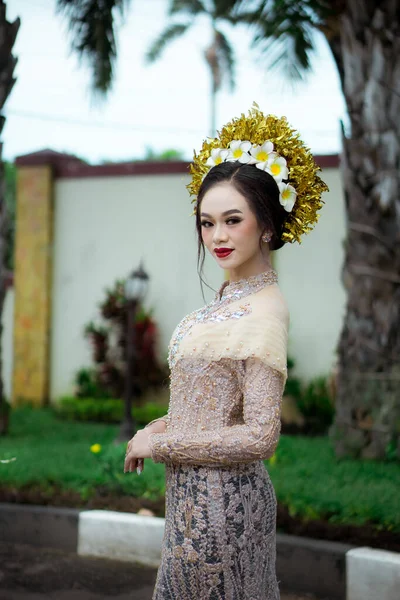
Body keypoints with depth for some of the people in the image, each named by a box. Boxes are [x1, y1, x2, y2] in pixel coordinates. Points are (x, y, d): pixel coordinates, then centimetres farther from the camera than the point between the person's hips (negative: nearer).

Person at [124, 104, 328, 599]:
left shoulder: (264, 312, -21)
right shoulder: (231, 295, 5)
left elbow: (259, 437, -24)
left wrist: (158, 443, -15)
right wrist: (161, 425, 0)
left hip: (221, 499, -8)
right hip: (196, 492, 8)